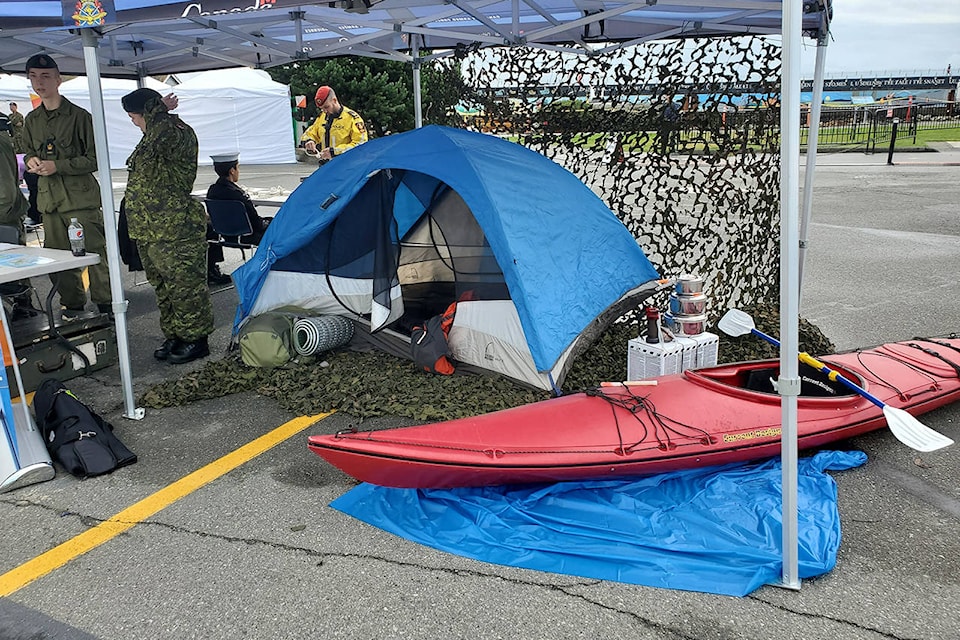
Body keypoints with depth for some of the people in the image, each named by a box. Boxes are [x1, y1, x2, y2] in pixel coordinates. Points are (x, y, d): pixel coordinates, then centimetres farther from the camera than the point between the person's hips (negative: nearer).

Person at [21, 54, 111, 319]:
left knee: (94, 252, -8)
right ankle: (72, 304, 21)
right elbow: (28, 153, 26)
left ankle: (105, 305, 2)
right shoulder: (31, 120, 14)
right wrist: (31, 161, 1)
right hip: (49, 198, 6)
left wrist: (57, 166, -14)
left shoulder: (79, 116, -5)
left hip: (80, 197, -6)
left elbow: (94, 159, -7)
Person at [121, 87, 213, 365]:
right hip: (149, 229, 11)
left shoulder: (178, 134, -13)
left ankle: (195, 339, 7)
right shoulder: (151, 139, 18)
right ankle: (174, 336, 26)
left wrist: (158, 110, -21)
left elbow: (160, 140, -37)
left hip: (175, 230, -11)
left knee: (184, 285, -3)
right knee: (162, 287, 16)